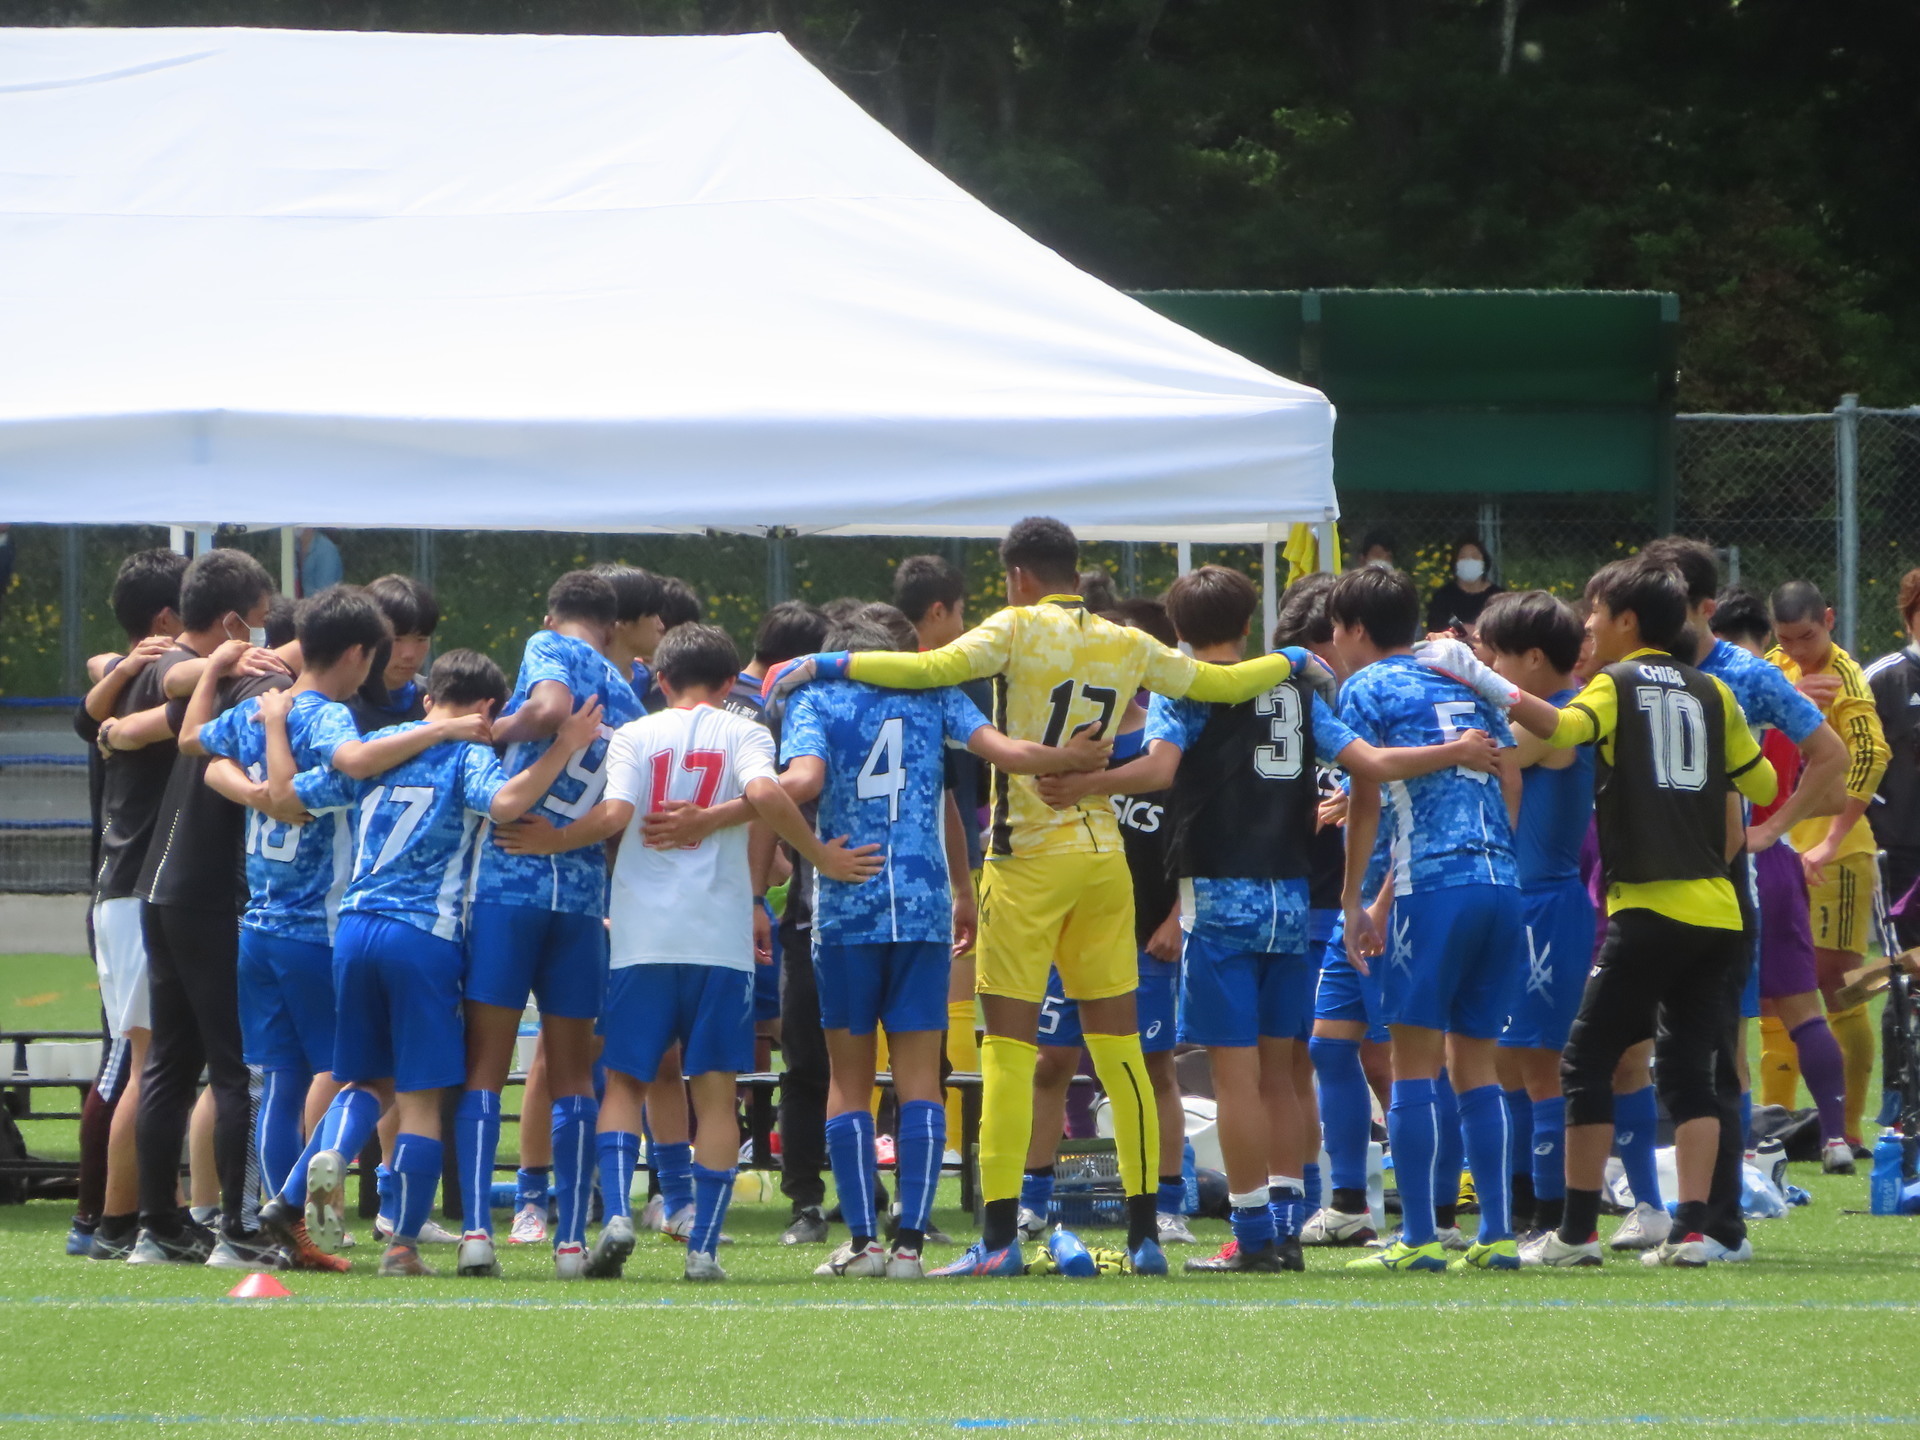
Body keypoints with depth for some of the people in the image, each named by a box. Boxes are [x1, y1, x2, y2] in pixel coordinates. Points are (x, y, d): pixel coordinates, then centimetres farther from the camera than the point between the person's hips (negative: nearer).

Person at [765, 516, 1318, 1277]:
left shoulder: (1019, 628, -6)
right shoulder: (1125, 646, 8)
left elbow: (934, 668, -21)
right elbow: (1221, 684, 18)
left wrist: (830, 665, -15)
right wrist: (1289, 662, 37)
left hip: (1029, 857, -5)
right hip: (1103, 854, 5)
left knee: (1009, 1047, -3)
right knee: (1117, 1044, 9)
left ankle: (1000, 1237, -8)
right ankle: (1144, 1234, 8)